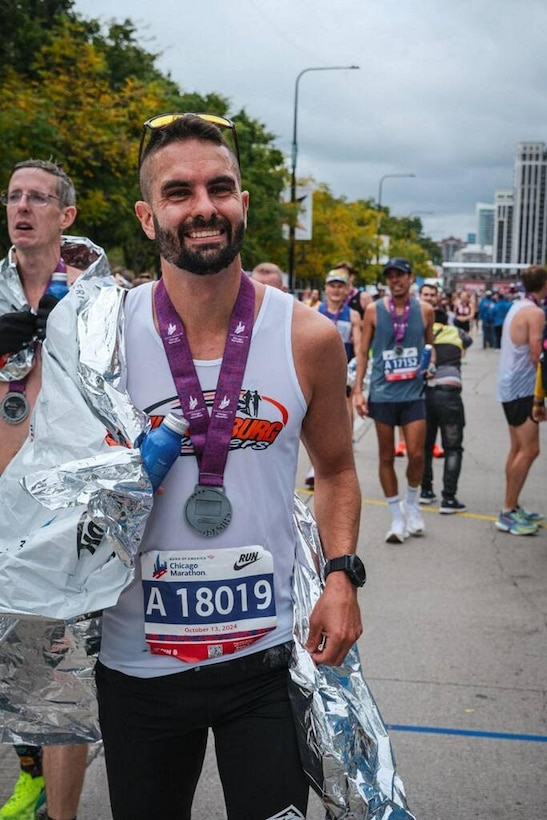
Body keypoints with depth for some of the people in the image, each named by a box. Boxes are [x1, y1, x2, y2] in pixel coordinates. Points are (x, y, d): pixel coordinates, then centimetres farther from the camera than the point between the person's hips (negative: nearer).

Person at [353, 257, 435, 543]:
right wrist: (357, 390, -2)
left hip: (413, 393, 0)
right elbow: (363, 351, 3)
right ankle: (397, 517, 18)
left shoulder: (424, 310, 2)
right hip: (383, 393, 0)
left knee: (416, 455, -4)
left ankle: (411, 502, 25)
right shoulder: (374, 310, -1)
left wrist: (430, 366, 1)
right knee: (386, 456, 5)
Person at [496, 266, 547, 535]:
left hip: (510, 386, 10)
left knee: (518, 448, 14)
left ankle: (512, 507, 19)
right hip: (523, 388, -10)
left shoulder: (517, 307, 13)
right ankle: (508, 513, -8)